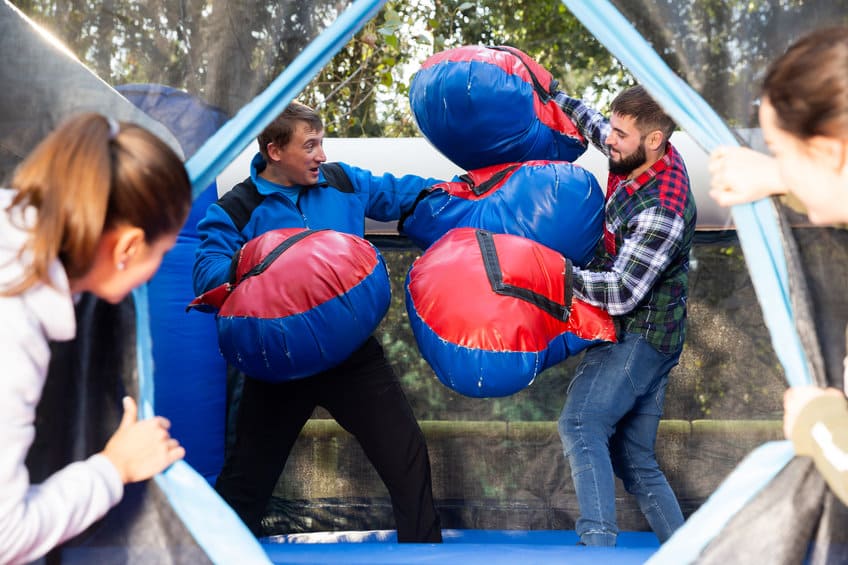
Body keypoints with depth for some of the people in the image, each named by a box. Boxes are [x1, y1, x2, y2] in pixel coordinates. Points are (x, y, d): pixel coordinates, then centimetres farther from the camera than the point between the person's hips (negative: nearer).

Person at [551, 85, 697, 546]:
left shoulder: (661, 212, -25)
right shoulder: (641, 159, 2)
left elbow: (621, 294, -27)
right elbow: (595, 127, 24)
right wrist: (550, 93, 25)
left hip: (638, 332, -10)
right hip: (641, 335, 10)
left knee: (581, 425, -27)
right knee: (636, 461, 12)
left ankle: (597, 541, -37)